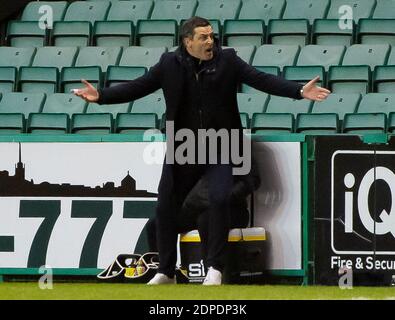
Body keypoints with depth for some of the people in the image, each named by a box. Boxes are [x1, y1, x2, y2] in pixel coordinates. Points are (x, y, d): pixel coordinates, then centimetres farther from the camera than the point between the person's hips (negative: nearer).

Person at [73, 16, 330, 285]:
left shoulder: (227, 61, -4)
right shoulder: (170, 64, -2)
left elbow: (262, 80, -10)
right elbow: (137, 87, 0)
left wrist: (300, 91, -21)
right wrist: (101, 96, -11)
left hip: (220, 148, -2)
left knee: (220, 200, -19)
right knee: (166, 207, 4)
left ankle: (215, 268, -8)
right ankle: (166, 272, 20)